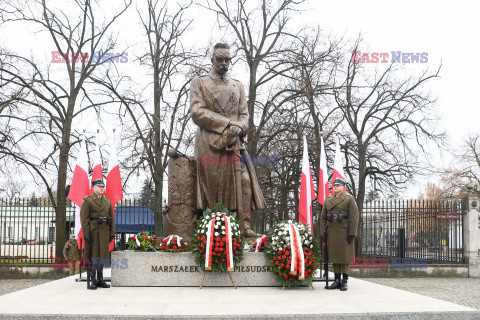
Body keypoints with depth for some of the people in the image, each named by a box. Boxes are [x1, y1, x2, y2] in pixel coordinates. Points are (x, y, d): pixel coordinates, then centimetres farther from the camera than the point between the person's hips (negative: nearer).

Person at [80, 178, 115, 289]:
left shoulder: (107, 201, 15)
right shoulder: (87, 200, -2)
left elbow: (111, 218, 15)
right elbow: (84, 219, -8)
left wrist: (112, 233, 9)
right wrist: (86, 234, -15)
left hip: (104, 232, 5)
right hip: (93, 232, -5)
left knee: (103, 255, 7)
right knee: (93, 255, -1)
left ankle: (100, 280, 15)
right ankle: (93, 280, 5)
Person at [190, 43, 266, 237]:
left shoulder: (237, 86, 22)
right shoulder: (199, 83, 9)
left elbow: (244, 114, 15)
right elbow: (197, 112, -5)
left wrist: (238, 128, -10)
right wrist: (228, 123, -12)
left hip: (234, 143, 4)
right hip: (210, 143, -4)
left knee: (244, 181, -8)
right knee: (212, 186, -5)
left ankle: (245, 227, -9)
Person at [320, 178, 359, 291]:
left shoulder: (349, 199, 0)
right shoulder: (328, 200, 14)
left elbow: (354, 217, -6)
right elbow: (323, 217, 14)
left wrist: (352, 234, -13)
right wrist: (323, 232, 5)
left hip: (344, 233, -5)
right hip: (331, 233, 5)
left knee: (345, 257, -2)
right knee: (334, 257, 6)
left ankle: (345, 282, 4)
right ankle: (337, 281, 13)